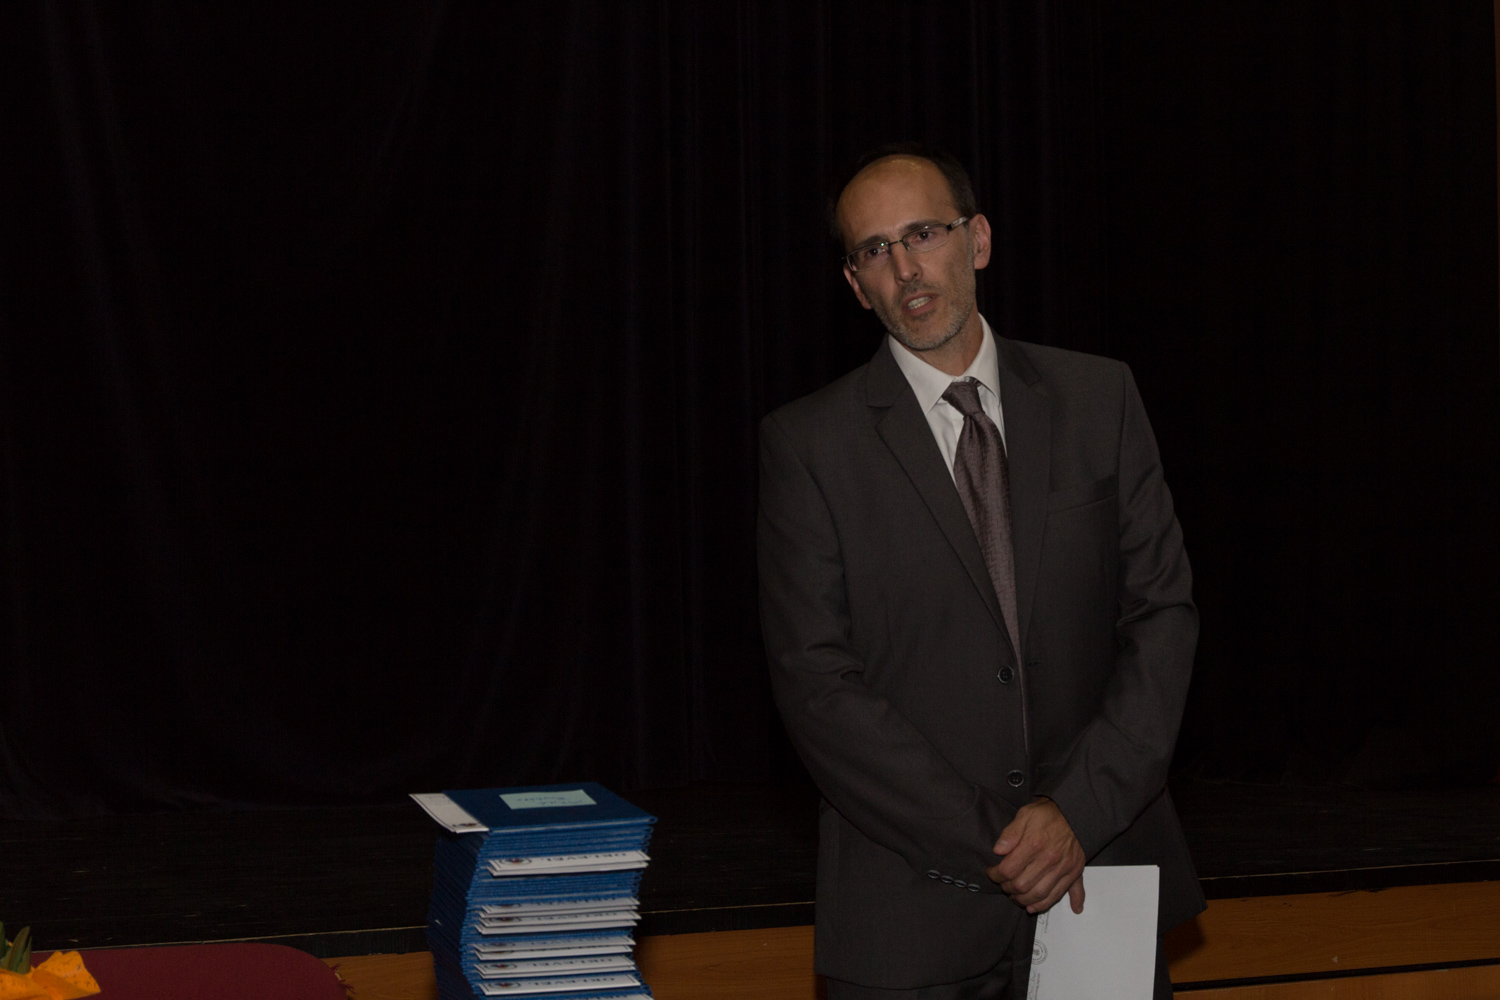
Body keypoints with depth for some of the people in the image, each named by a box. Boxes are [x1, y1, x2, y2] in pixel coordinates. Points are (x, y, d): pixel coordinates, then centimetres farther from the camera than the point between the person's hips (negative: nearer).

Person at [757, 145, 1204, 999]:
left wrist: (1080, 811, -11)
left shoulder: (1099, 399, 5)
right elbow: (817, 682, -8)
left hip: (1103, 870, 2)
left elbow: (1164, 611, 1)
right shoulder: (810, 444, -2)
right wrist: (989, 844, -13)